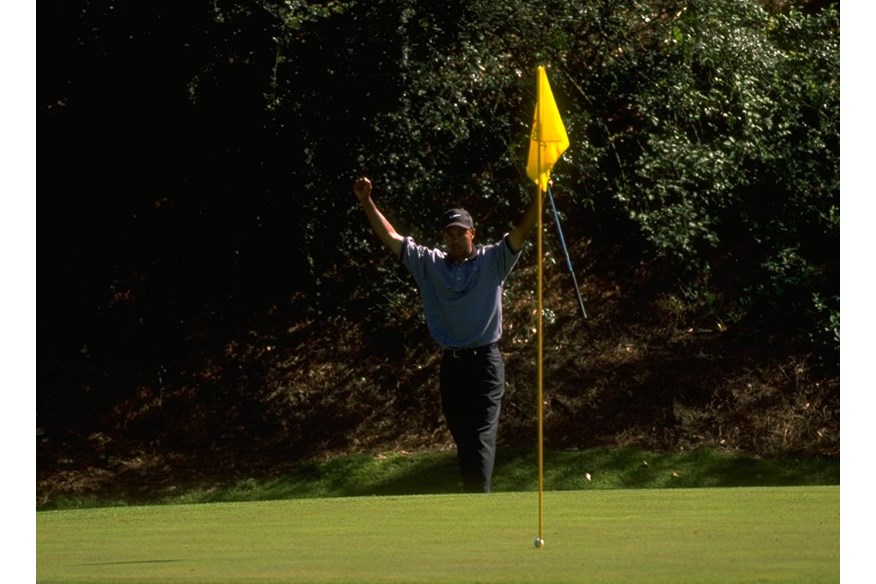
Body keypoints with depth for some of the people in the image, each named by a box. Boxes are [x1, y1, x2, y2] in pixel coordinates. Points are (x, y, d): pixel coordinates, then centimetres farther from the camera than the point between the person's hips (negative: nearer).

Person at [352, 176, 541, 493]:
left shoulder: (492, 261, 2)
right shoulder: (430, 264, 9)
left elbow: (522, 231, -9)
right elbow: (390, 237, 7)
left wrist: (539, 197, -24)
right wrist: (367, 202, -2)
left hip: (486, 362, -4)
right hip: (451, 364, 4)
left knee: (482, 437, -12)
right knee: (462, 439, 7)